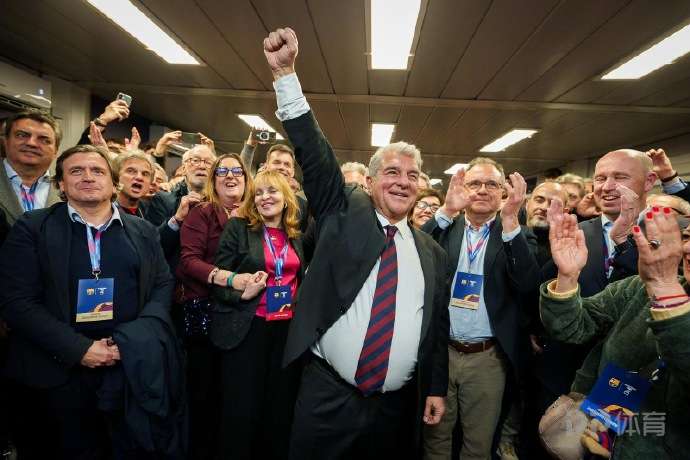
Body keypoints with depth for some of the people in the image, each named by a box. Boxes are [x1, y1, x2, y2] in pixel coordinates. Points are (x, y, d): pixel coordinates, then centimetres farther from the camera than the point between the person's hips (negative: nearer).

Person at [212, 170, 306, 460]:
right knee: (242, 408, 5)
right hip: (247, 328, -3)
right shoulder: (237, 228, -2)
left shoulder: (296, 235, 9)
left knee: (281, 406, 13)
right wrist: (241, 294, -22)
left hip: (288, 327, 4)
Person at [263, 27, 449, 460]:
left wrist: (437, 388, 9)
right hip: (327, 396, -2)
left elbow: (438, 327, 10)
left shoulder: (431, 251, 7)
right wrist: (286, 72, -17)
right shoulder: (345, 214, -1)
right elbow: (315, 153, -11)